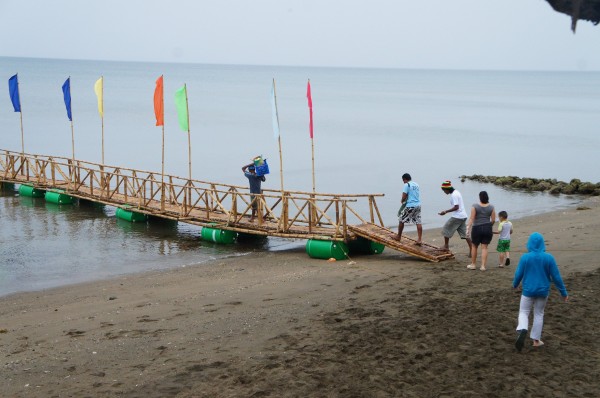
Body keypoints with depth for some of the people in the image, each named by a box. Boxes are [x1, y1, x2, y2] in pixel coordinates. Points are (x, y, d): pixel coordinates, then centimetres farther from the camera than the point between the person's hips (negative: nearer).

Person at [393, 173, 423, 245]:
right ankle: (419, 240, -3)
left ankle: (398, 236, 20)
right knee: (418, 222, 3)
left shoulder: (406, 185, -9)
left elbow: (404, 197, -14)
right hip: (418, 205, 7)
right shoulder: (416, 184, 14)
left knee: (401, 220, 9)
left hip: (410, 206, -7)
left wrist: (402, 201, 8)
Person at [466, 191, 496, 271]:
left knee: (474, 246, 14)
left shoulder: (475, 206, -8)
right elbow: (493, 220, 2)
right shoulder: (491, 207, -1)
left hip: (477, 228, -2)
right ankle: (483, 266, 0)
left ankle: (473, 264, 21)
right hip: (487, 228, 2)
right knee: (484, 247, 5)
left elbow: (472, 218, -13)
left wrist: (468, 227, -12)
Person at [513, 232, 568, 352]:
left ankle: (522, 330, -18)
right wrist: (564, 292, 4)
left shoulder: (525, 257, -12)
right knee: (539, 314, 17)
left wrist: (515, 284, 18)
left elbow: (518, 274, -4)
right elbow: (556, 277, -7)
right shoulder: (549, 258, -11)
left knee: (523, 312, 11)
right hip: (543, 291, 1)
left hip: (528, 291, -1)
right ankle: (536, 340, 20)